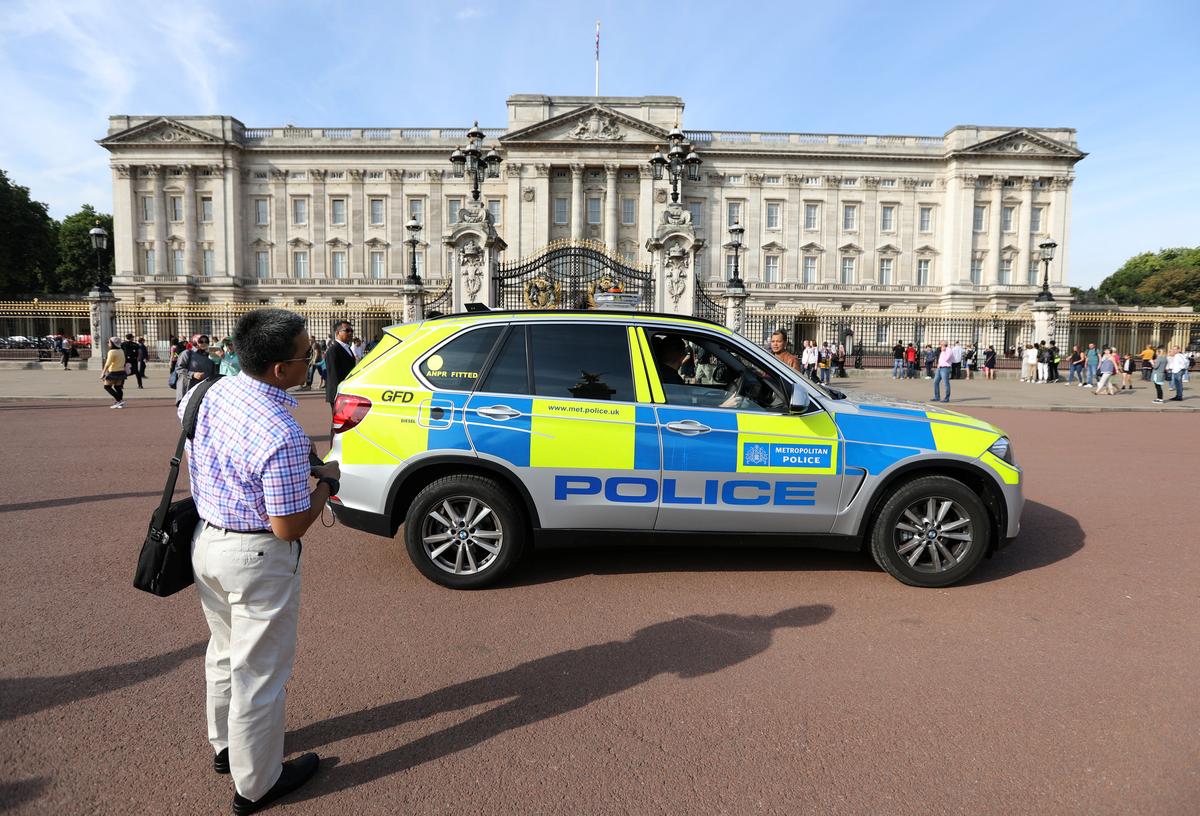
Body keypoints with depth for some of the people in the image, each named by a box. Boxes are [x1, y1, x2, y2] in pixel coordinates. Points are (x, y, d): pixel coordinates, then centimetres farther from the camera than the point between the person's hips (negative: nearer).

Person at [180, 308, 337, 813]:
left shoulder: (218, 391, -4)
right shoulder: (283, 436, -30)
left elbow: (191, 459, 14)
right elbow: (289, 527, -23)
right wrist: (326, 482, -8)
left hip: (205, 541, 9)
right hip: (256, 560, -9)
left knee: (225, 652, 27)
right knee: (259, 671, 9)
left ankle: (224, 745, 49)